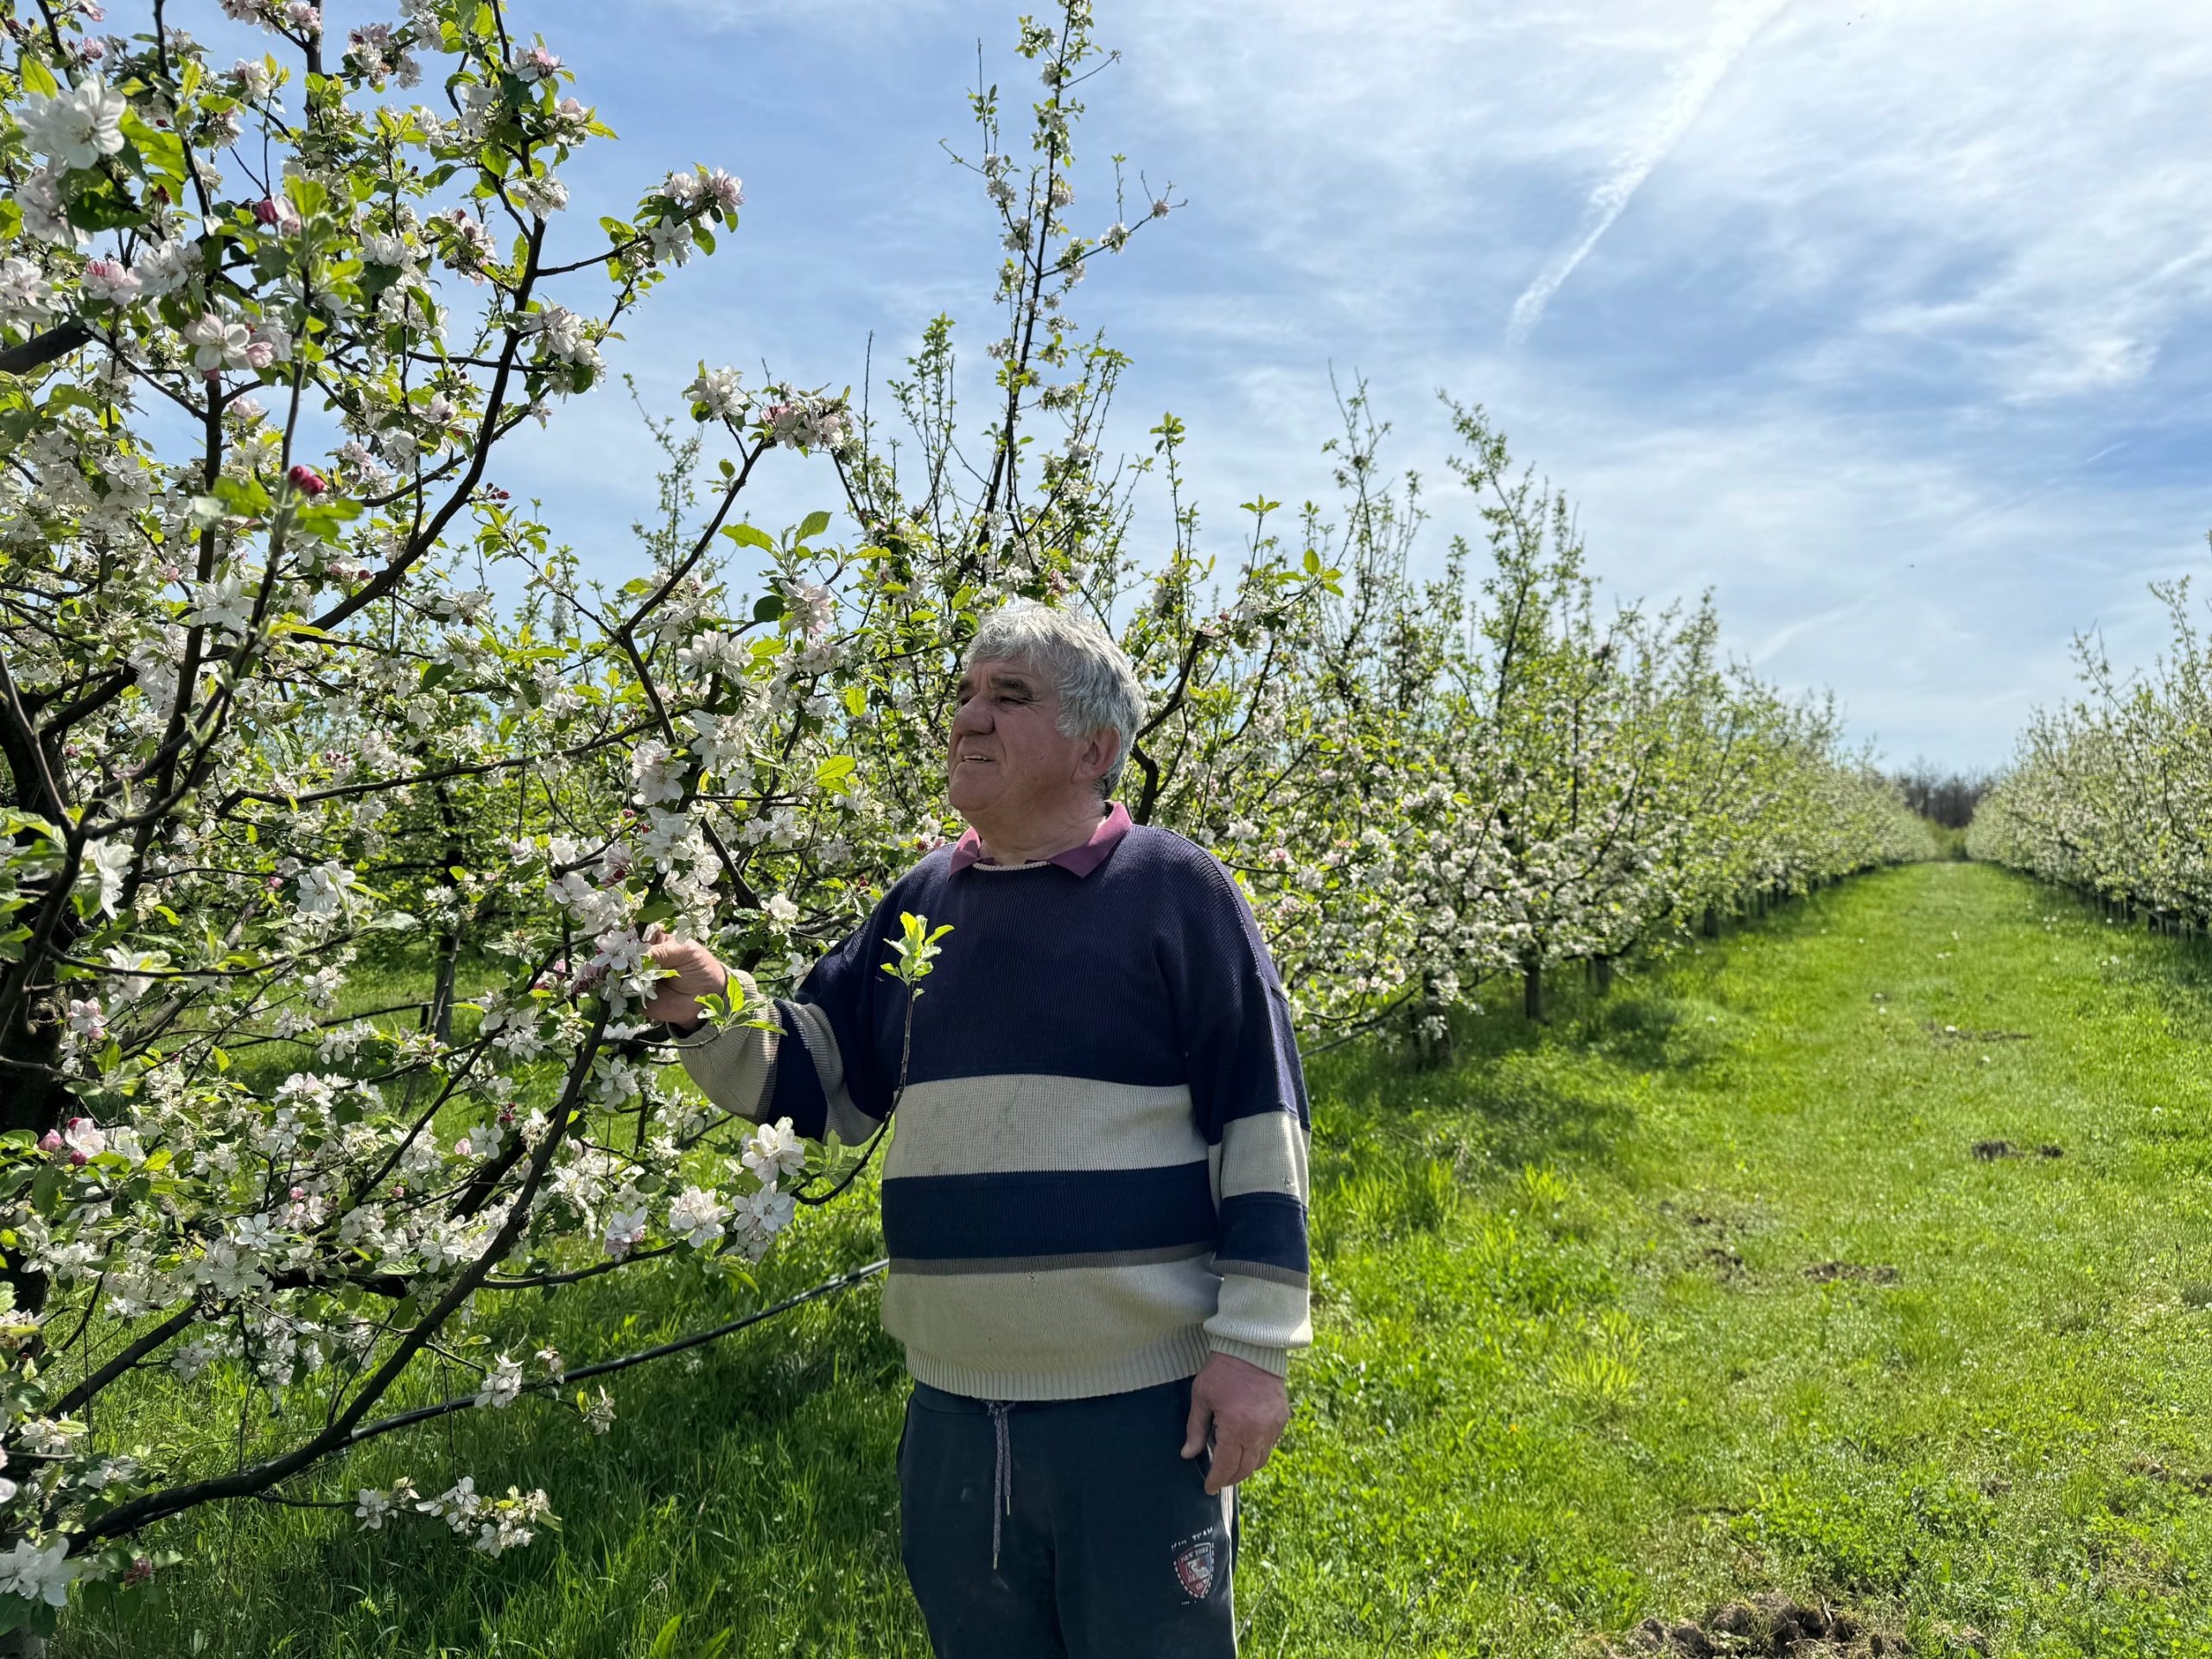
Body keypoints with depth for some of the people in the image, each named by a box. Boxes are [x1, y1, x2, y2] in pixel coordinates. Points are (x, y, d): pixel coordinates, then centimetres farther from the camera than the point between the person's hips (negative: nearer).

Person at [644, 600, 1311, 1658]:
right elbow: (819, 1080, 11)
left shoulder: (1175, 889, -8)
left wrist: (1255, 1345, -11)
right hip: (954, 1410, 6)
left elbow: (1260, 1123, -8)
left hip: (1141, 1408, -5)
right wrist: (706, 1009, -8)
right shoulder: (919, 903, 8)